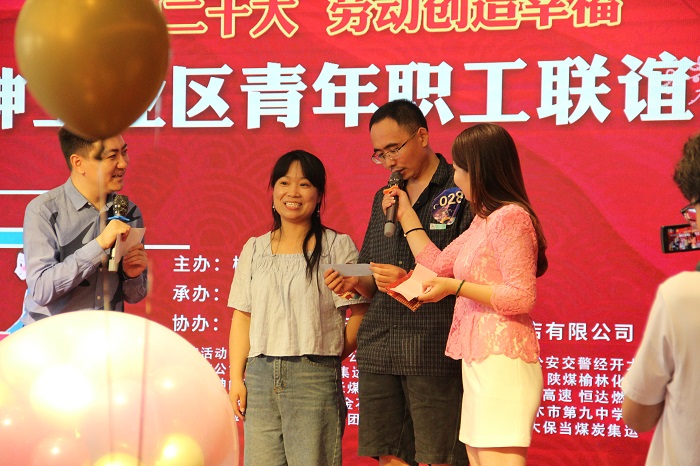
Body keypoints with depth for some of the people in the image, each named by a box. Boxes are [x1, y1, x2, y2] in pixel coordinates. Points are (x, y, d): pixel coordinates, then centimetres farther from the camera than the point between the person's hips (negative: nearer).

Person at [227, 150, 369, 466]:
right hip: (260, 375, 4)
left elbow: (360, 313, -1)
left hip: (315, 378, -4)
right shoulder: (254, 250, 15)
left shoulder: (338, 246, 3)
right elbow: (242, 317, 13)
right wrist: (236, 377, 6)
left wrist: (330, 356, -3)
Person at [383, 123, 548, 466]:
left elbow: (521, 296, -17)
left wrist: (455, 287, -15)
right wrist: (406, 216, 24)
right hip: (479, 361, 10)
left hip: (502, 360, -10)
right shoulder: (482, 220, 19)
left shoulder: (510, 217, -12)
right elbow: (437, 266, 21)